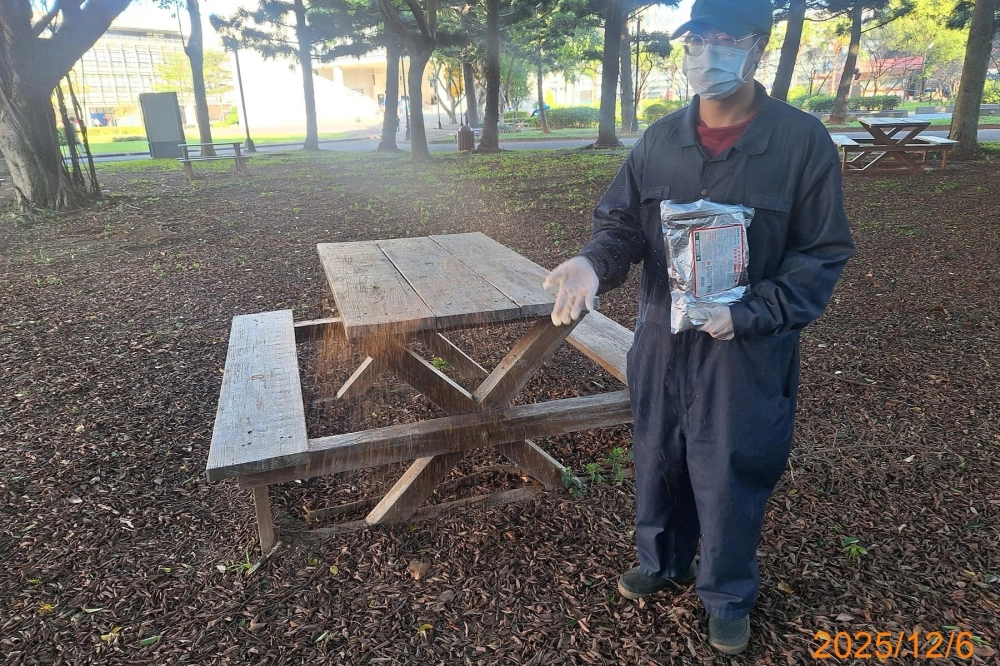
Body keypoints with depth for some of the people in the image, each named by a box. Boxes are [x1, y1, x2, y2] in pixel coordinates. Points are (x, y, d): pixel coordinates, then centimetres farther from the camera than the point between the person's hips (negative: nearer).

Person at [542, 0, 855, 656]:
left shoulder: (803, 141, -9)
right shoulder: (659, 140, 2)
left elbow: (823, 254, -7)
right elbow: (621, 223, 3)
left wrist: (748, 315, -18)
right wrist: (593, 263, -20)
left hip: (747, 351, -3)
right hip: (661, 341, 4)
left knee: (731, 477, 9)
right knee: (659, 460, 18)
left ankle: (728, 595, 36)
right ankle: (663, 562, 45)